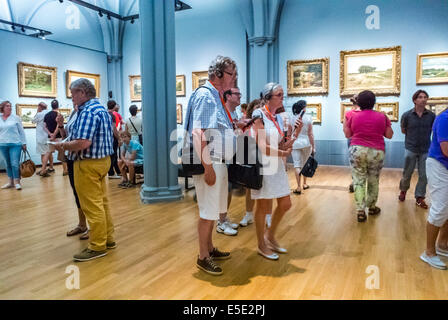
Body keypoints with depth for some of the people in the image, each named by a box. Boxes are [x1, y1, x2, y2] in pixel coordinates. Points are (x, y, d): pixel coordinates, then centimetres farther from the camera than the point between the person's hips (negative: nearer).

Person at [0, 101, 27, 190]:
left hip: (15, 144, -3)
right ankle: (10, 181, 18)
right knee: (8, 164, 10)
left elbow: (21, 131, 3)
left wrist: (24, 143, 1)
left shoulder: (16, 118, 1)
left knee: (15, 163, -9)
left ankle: (17, 182, 0)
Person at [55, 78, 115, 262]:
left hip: (88, 164, -10)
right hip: (103, 159, 10)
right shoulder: (102, 109, 13)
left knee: (92, 206, -2)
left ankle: (97, 247, 7)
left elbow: (83, 143, -28)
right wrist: (67, 143, 14)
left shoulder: (87, 112, -19)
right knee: (102, 202, 17)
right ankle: (108, 238, 27)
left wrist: (63, 146, -10)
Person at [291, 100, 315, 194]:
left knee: (297, 165, 0)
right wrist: (313, 147, -1)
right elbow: (310, 134, -7)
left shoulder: (292, 118, -1)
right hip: (306, 142, 0)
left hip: (295, 143, 0)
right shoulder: (308, 118, -7)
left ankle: (298, 187, -5)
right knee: (305, 164, 17)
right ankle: (304, 184, 29)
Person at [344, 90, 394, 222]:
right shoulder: (382, 116, 1)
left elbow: (347, 134, 7)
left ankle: (360, 211, -3)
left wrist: (345, 125, 21)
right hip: (376, 152, 1)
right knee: (373, 181, 16)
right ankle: (372, 207, 31)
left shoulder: (354, 117, -1)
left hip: (357, 151, -1)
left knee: (359, 181, 3)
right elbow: (389, 135, 6)